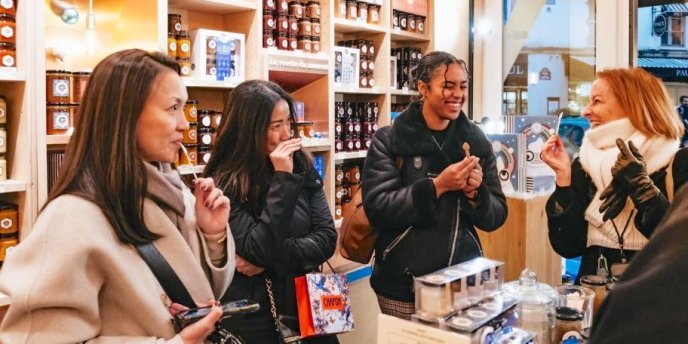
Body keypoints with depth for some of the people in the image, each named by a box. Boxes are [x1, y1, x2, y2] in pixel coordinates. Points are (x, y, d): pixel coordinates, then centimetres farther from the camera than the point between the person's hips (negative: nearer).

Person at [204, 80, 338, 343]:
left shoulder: (302, 166, -2)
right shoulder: (224, 183, -14)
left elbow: (326, 238, -4)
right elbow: (258, 251, -20)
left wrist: (272, 259, -17)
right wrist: (282, 180, -23)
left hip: (307, 304, 4)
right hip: (253, 316, -4)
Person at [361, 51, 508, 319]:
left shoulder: (477, 142, 4)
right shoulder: (388, 140, -6)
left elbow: (496, 217, 6)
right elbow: (377, 208, -15)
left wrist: (474, 193, -14)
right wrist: (436, 185, -22)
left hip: (464, 279, 3)